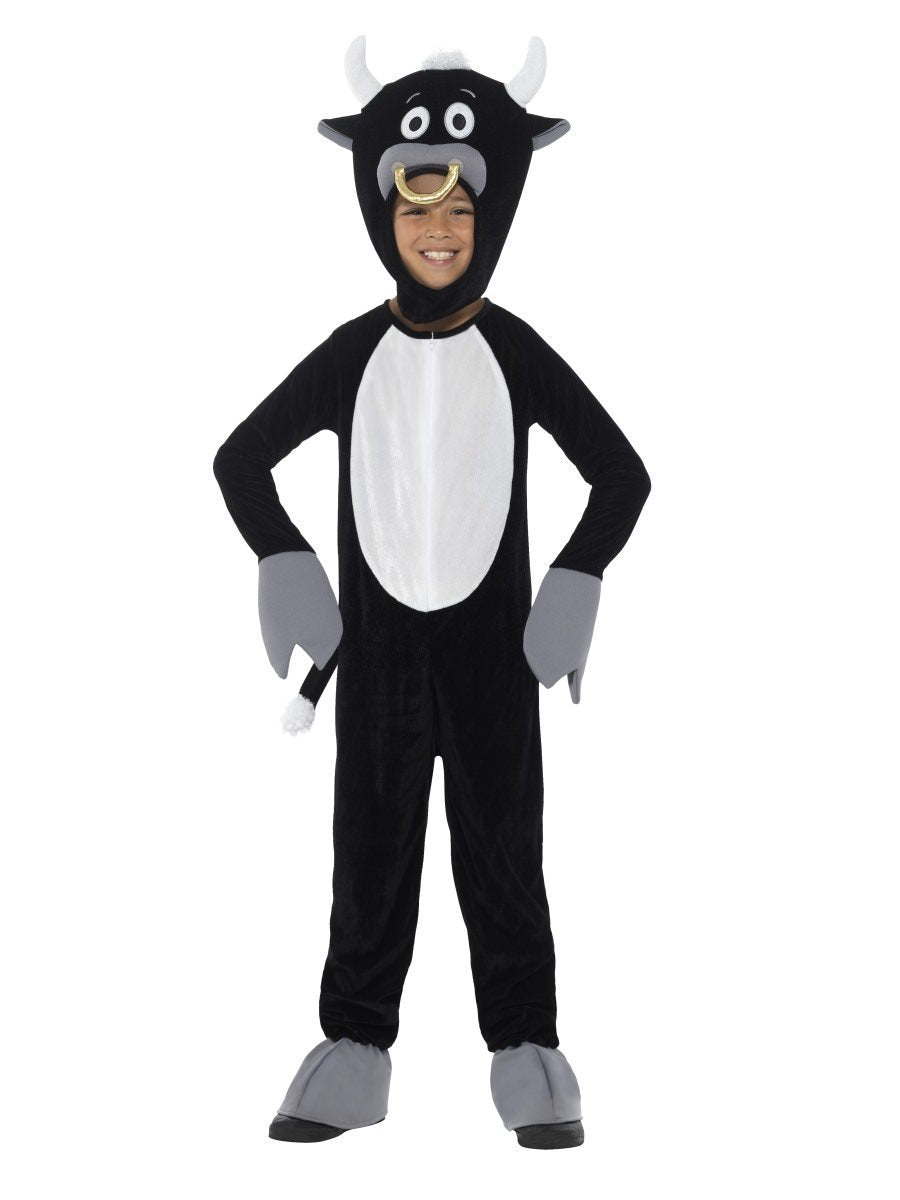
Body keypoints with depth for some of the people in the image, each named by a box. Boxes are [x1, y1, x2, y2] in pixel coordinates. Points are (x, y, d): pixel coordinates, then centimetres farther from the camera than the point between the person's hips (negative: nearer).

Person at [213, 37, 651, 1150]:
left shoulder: (517, 351, -5)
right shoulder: (352, 352, -2)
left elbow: (621, 473, 0)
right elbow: (241, 458, 6)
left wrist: (572, 590, -10)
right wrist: (287, 572, -6)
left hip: (491, 641, -1)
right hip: (378, 642, 1)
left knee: (501, 840, 3)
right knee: (372, 843, 6)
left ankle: (525, 1049, 12)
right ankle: (354, 1051, 14)